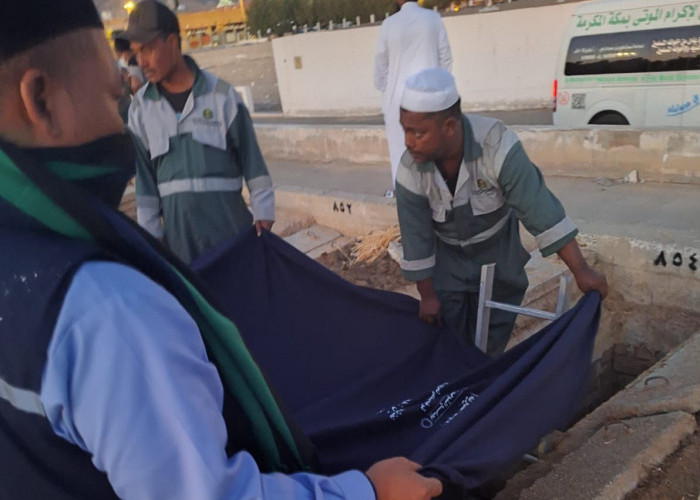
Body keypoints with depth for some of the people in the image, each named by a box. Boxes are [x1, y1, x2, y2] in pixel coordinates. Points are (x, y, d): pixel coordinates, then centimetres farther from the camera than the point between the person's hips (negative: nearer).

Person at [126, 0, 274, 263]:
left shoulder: (221, 95, -6)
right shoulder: (140, 107, 2)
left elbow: (251, 160, -2)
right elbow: (143, 177, 5)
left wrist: (263, 214, -3)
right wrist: (150, 236, 4)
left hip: (228, 221, -2)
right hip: (177, 226, 3)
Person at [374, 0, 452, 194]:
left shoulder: (389, 23, -3)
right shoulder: (433, 18, -2)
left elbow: (381, 62, 4)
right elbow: (445, 57, 1)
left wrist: (385, 90, 15)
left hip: (398, 94, 0)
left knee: (399, 143, 8)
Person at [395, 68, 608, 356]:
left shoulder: (497, 146, -36)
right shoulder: (410, 170, -27)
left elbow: (539, 209, -34)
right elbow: (416, 236, -15)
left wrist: (580, 271, -33)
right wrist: (427, 295, -7)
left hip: (497, 255, -1)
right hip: (446, 258, 1)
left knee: (490, 346, 9)